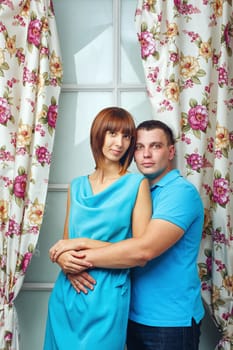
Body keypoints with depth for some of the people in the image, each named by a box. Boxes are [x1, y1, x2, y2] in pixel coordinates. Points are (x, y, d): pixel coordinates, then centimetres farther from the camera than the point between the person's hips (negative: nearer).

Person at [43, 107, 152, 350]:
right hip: (66, 292, 4)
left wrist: (84, 243, -15)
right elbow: (66, 240, 12)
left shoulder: (137, 184, -7)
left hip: (107, 296, -4)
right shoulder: (77, 186, 7)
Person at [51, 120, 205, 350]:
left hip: (171, 321, -6)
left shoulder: (181, 191, -17)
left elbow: (143, 250, -29)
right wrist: (73, 262, -16)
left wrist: (82, 258, -22)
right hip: (134, 315, 6)